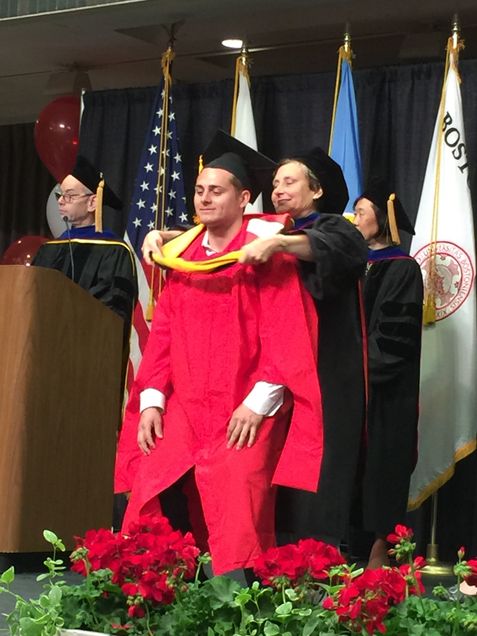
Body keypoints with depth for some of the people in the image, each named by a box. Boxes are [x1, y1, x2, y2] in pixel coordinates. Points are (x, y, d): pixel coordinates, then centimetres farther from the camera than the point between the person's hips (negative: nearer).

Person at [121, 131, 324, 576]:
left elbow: (285, 334, -9)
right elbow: (162, 333, 13)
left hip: (248, 411, -4)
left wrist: (258, 403, -15)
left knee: (236, 497, -20)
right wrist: (152, 400, 2)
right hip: (185, 409, 5)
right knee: (150, 489, -10)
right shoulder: (183, 255, 13)